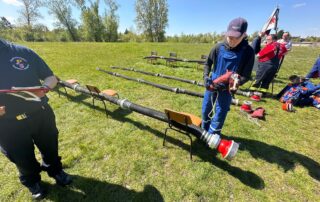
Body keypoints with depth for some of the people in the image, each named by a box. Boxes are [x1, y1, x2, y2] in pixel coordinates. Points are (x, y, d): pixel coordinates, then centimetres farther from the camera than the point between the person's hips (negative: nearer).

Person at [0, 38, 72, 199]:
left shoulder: (22, 52, -5)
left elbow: (51, 78, 1)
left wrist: (44, 87, -22)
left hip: (41, 114, 1)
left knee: (50, 148, 21)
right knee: (23, 159, 20)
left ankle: (55, 170, 50)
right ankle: (32, 182, 51)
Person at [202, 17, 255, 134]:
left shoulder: (248, 52, -12)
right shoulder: (219, 47, -8)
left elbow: (246, 76, -11)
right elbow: (208, 63, 5)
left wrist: (228, 85, -24)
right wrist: (206, 76, -13)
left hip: (227, 88, -2)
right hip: (211, 84, 3)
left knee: (220, 113, 2)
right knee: (206, 109, 14)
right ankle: (204, 132, 38)